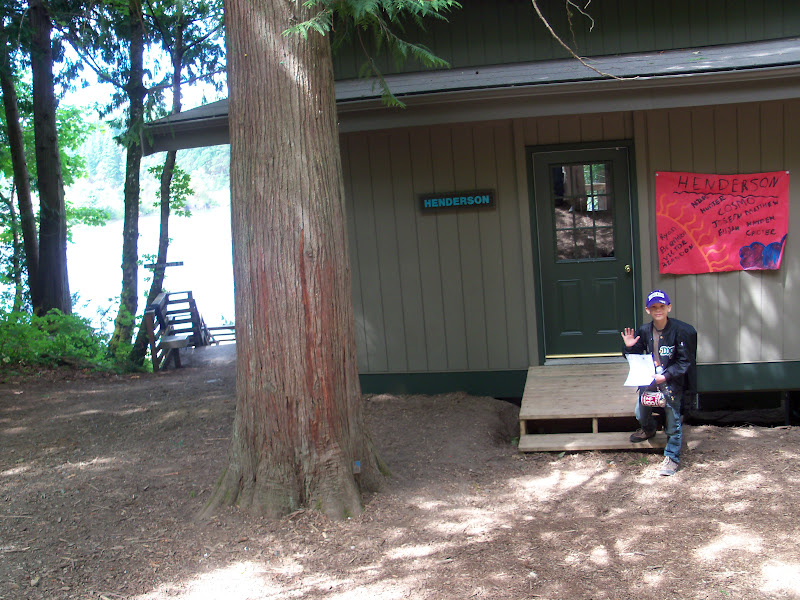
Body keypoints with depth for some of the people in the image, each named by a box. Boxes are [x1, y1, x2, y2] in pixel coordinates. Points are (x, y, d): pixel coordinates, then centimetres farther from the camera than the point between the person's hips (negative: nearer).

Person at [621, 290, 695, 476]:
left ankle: (672, 458, 13)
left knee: (672, 420, -5)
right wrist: (630, 347, -7)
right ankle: (649, 430, 47)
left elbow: (685, 362, -11)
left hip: (671, 382, -4)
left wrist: (666, 376, -21)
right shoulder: (644, 331, 3)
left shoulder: (680, 330, -12)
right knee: (641, 414, 10)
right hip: (649, 379, 5)